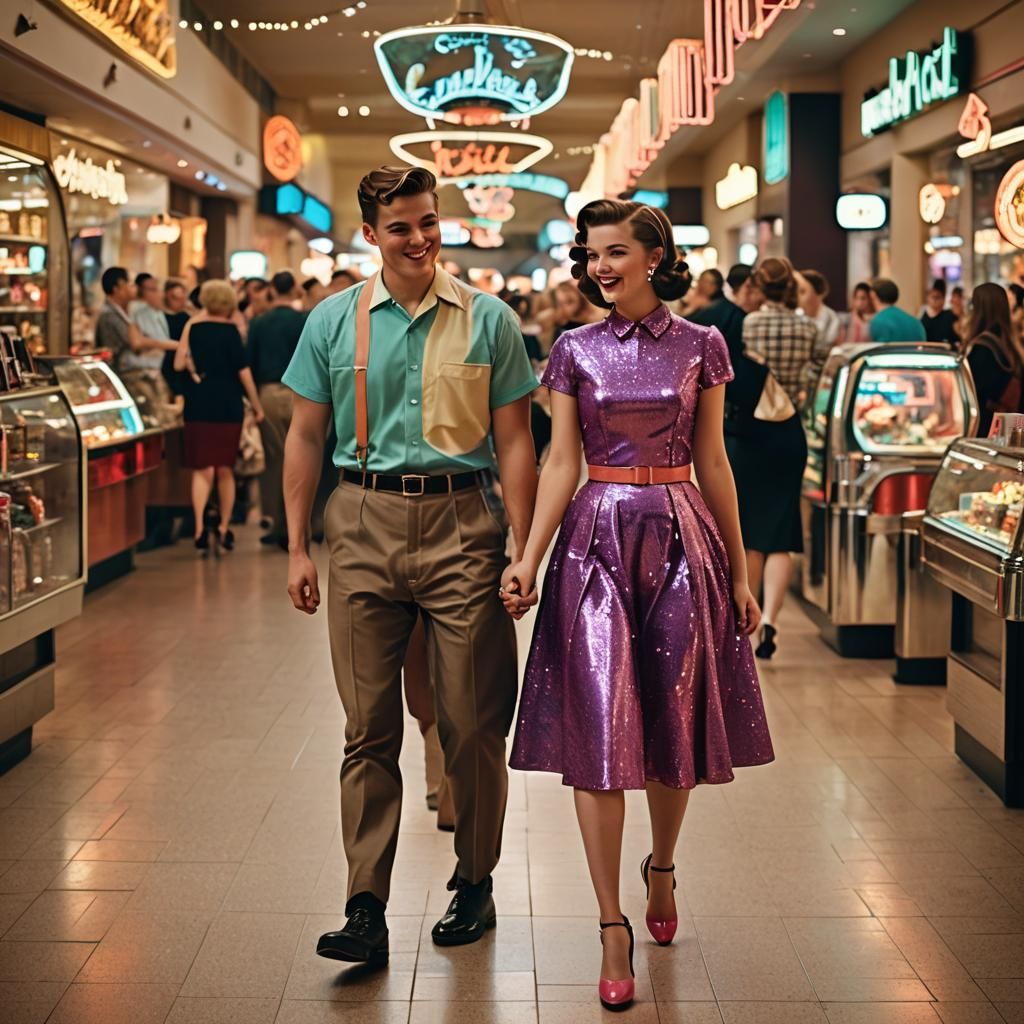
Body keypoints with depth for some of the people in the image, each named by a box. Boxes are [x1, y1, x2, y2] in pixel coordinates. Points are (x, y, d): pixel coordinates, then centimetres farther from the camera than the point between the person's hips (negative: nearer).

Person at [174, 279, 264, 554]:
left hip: (198, 405, 1)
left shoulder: (192, 326, 2)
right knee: (225, 470, 11)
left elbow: (178, 364, 0)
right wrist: (256, 405, 0)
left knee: (202, 469, -2)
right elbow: (243, 370, -6)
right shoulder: (230, 330, -3)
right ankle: (223, 529, 15)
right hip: (228, 405, -1)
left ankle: (200, 528, -20)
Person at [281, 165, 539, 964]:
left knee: (473, 721, 4)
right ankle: (366, 908, 6)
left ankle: (475, 884, 22)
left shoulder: (487, 320, 3)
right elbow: (306, 435, 12)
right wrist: (297, 547, 7)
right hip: (365, 523, 1)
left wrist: (523, 551, -2)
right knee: (370, 726, 2)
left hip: (460, 523, -1)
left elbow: (514, 440, 4)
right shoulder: (334, 322, 7)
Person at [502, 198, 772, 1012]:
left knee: (675, 718, 8)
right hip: (597, 539, 0)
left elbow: (713, 464, 6)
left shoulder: (700, 347, 3)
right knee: (598, 727, -6)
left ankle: (662, 867, 35)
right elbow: (561, 464, 0)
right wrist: (530, 557, -12)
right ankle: (614, 925, -1)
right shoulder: (575, 351, 4)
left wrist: (738, 573, 6)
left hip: (680, 539, 1)